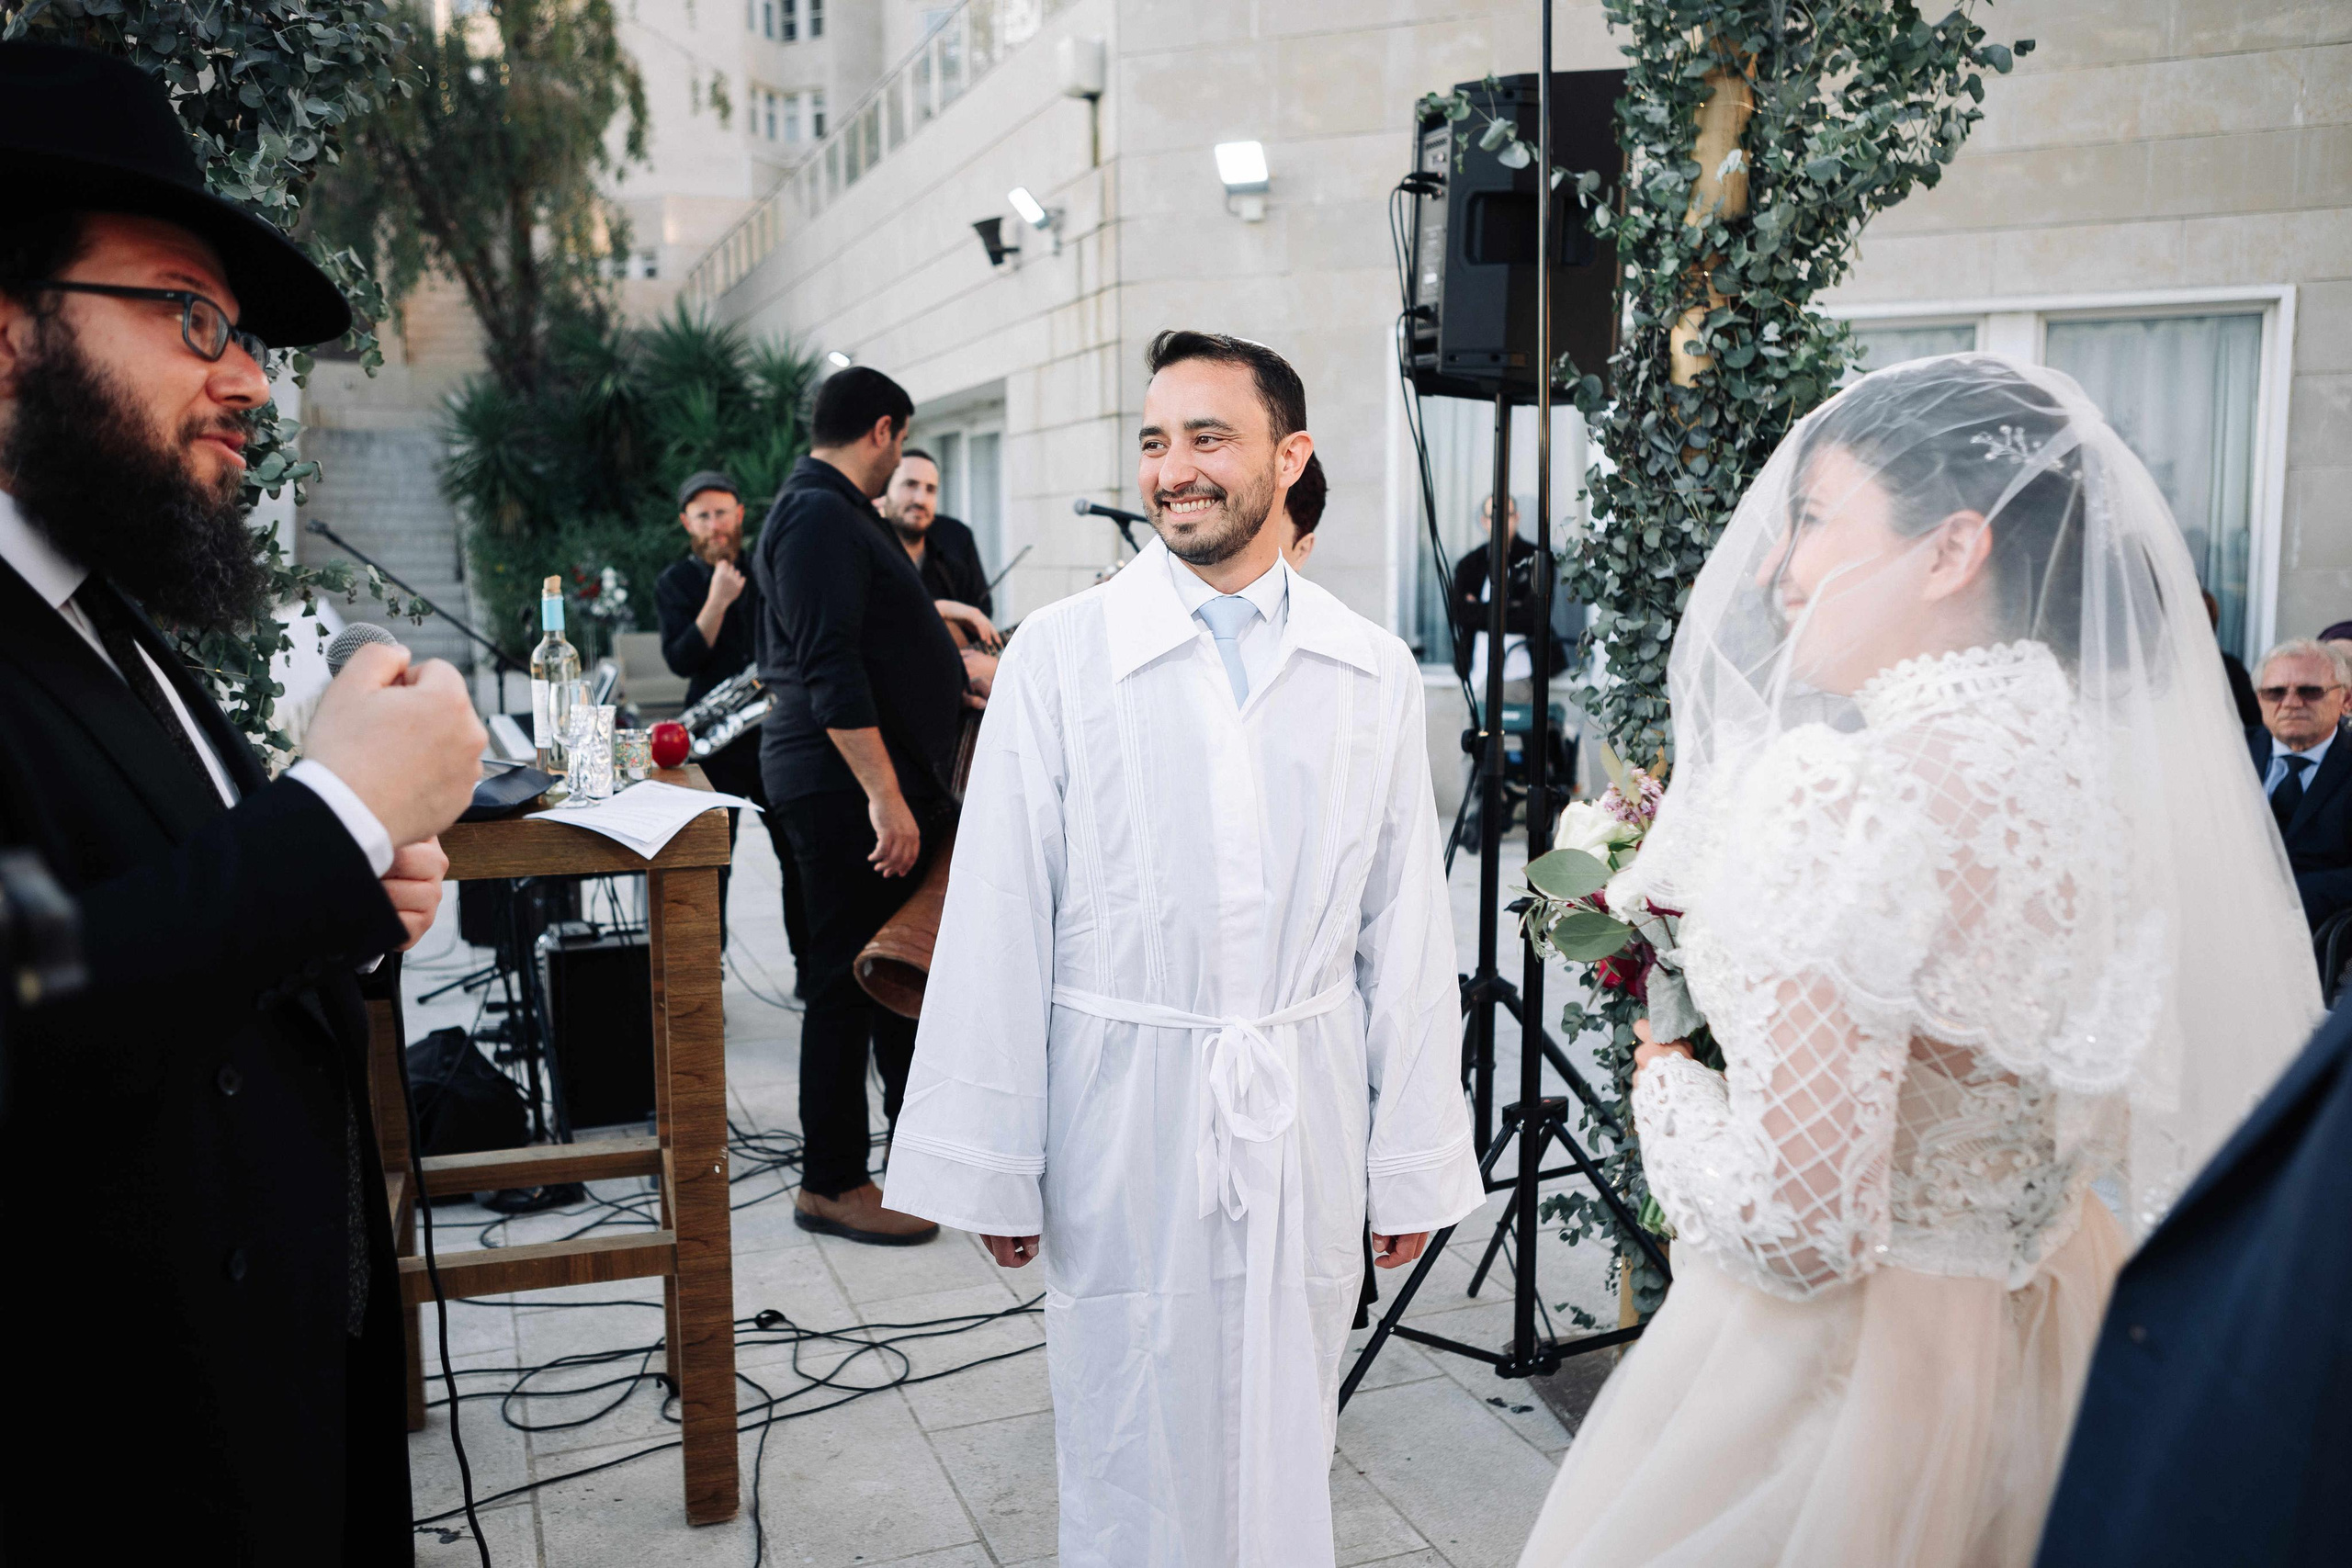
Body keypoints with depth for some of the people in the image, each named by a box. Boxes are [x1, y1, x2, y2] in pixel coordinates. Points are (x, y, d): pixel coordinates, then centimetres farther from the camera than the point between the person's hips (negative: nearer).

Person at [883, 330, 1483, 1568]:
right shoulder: (1060, 654, -3)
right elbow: (998, 923, -4)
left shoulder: (1373, 673, 3)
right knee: (1133, 1452, 10)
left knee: (1287, 1446, 14)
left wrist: (1414, 1166, 6)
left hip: (1306, 1118, 2)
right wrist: (990, 1167, -3)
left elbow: (1404, 929, 5)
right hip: (1124, 1109, -1)